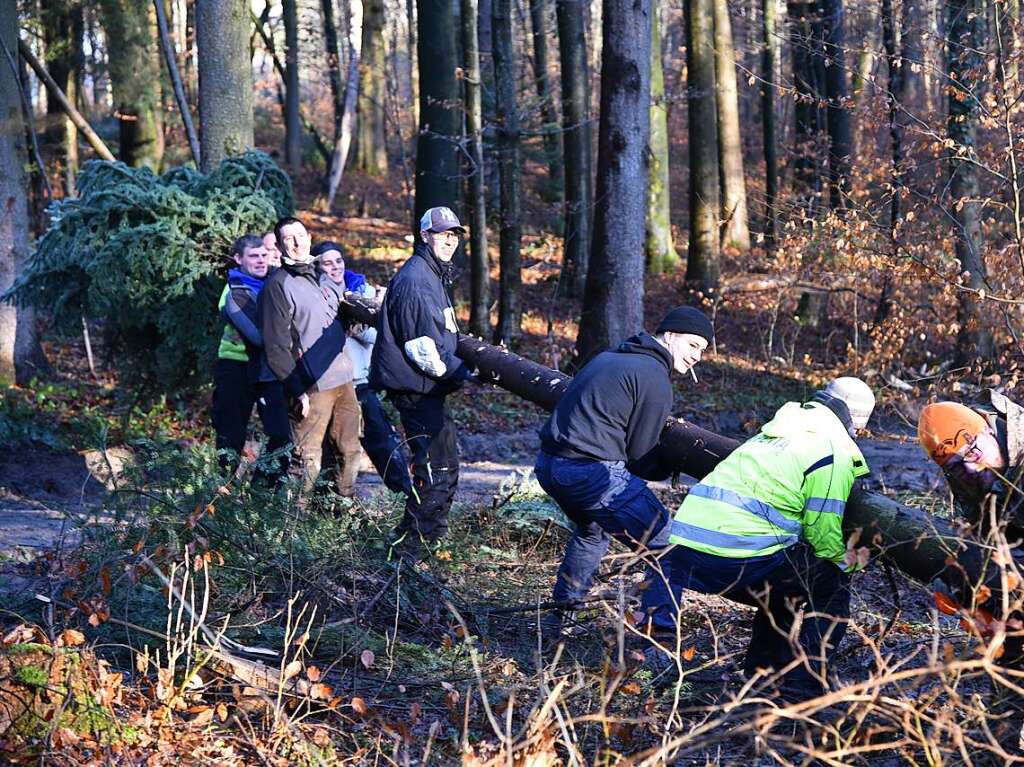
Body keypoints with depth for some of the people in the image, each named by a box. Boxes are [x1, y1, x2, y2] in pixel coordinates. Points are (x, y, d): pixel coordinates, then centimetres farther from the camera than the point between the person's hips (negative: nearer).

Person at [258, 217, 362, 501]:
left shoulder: (320, 278, 17)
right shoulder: (278, 285, -7)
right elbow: (276, 346, -12)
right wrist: (297, 391, -16)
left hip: (343, 379, 8)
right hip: (311, 386, -8)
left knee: (350, 451, 12)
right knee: (307, 459, -6)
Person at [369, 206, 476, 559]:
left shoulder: (433, 276, 19)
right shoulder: (414, 280, -16)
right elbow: (423, 347, -22)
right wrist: (461, 373, -18)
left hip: (426, 386, 11)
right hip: (414, 387, -11)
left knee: (445, 460, 19)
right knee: (437, 466, -11)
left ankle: (431, 531, 32)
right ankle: (408, 546, -7)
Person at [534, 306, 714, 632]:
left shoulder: (609, 357, 20)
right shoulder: (655, 380, -8)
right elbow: (641, 457, -6)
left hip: (547, 464, 10)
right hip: (593, 472, -10)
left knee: (593, 529, 37)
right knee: (667, 545, -3)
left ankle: (563, 614, 44)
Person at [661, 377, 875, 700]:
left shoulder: (773, 432, 25)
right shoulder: (835, 450, -1)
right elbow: (824, 532, -2)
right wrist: (847, 561, 18)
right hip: (739, 557, -8)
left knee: (786, 587, 30)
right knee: (831, 586, 10)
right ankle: (800, 691, 3)